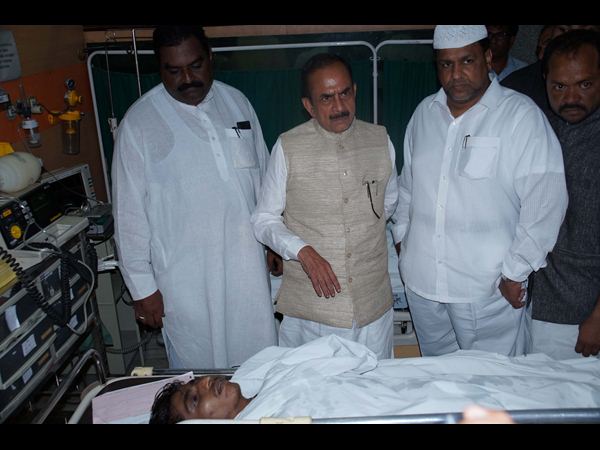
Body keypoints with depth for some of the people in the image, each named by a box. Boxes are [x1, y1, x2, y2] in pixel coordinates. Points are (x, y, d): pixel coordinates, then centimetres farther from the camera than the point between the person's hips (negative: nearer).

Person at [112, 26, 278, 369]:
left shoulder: (237, 103, 3)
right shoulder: (139, 122, -9)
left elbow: (263, 177, 12)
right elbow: (130, 213, -6)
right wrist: (142, 287, -4)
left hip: (247, 268, 4)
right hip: (186, 279, -3)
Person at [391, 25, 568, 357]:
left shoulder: (520, 114, -10)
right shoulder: (425, 112, 7)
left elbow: (545, 199, -13)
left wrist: (515, 273, -13)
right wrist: (402, 236, 14)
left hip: (487, 289, -4)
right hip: (421, 281, 5)